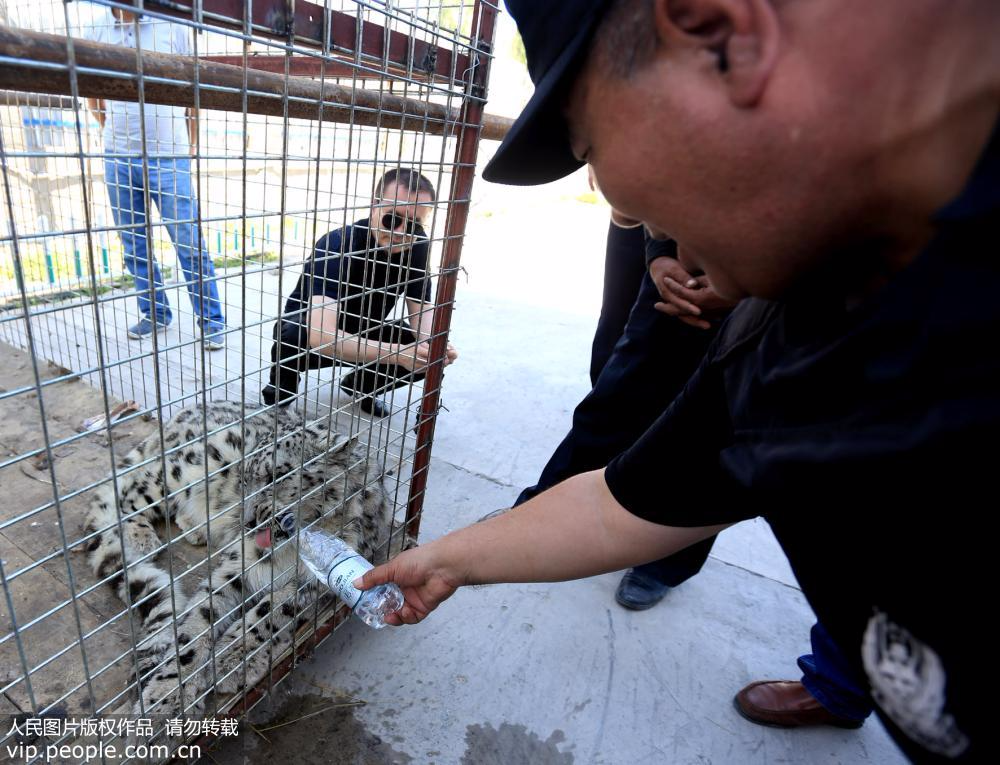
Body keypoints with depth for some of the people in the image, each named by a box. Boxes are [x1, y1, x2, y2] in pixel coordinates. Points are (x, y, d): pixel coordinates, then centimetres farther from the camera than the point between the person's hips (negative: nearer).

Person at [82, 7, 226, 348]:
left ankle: (211, 321, 4)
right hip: (118, 158, 4)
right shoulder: (94, 33, 8)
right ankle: (155, 315, 21)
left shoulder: (174, 29, 2)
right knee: (134, 245, 8)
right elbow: (92, 96, 19)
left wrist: (190, 146, 4)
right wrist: (118, 134, 12)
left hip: (169, 158, -3)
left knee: (190, 244, -4)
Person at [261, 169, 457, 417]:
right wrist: (399, 353, -56)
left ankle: (361, 385, 10)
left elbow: (422, 308, -12)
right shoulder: (335, 246, -35)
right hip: (309, 329, -4)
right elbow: (321, 337, -46)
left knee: (426, 356, -18)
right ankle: (282, 387, -1)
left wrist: (432, 343, -36)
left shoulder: (417, 246, -18)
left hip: (362, 334, 4)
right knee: (294, 337, -38)